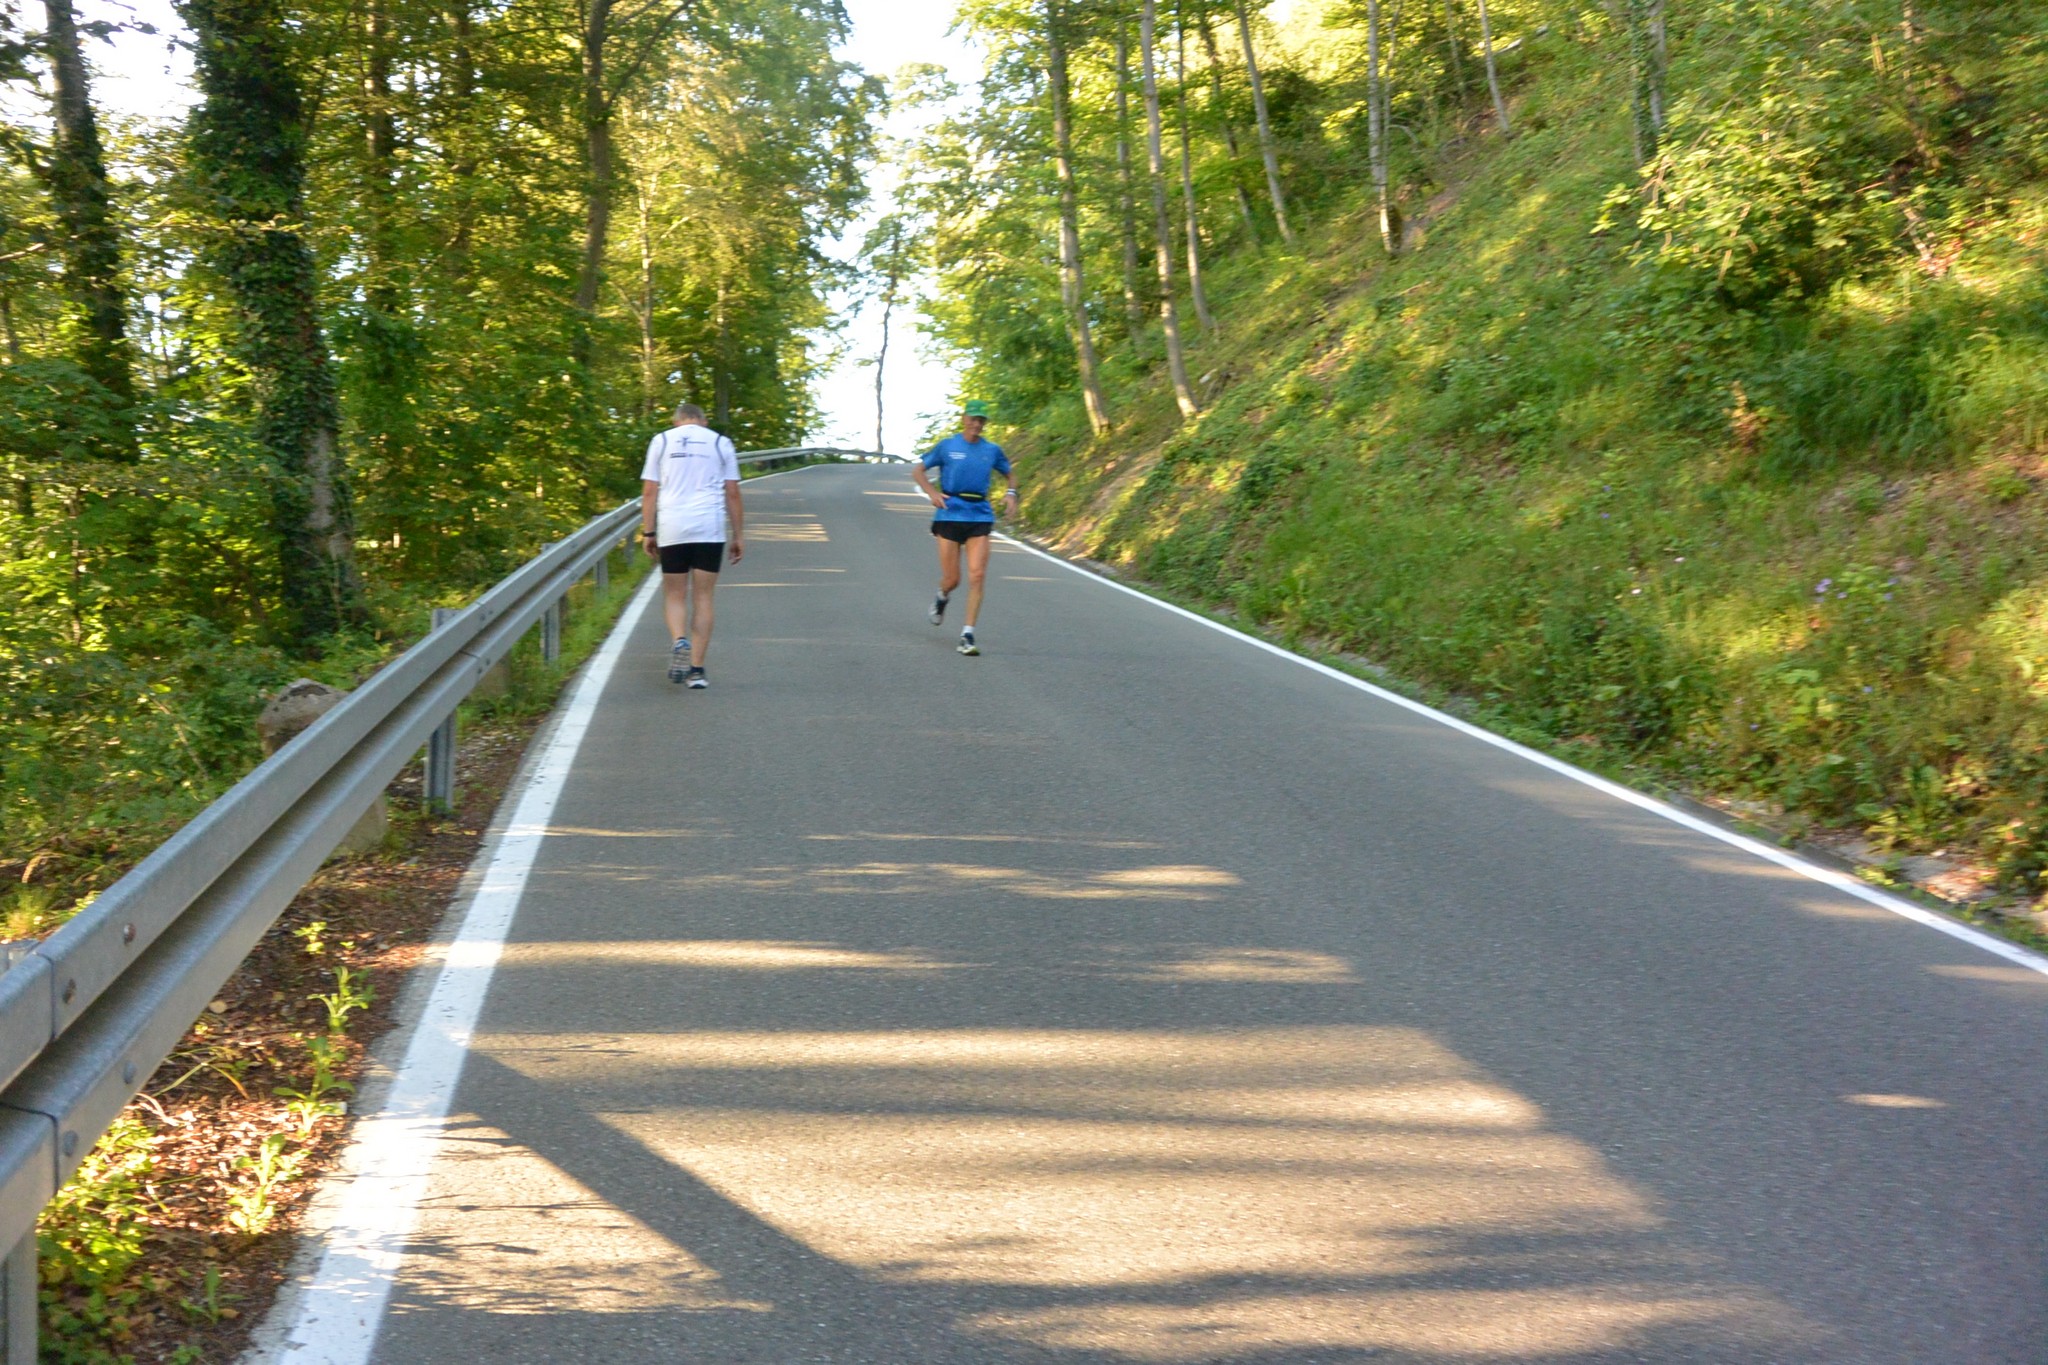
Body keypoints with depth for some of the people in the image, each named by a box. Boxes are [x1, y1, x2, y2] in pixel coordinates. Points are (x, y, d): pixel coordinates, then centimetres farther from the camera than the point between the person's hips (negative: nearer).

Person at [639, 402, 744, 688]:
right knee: (703, 598, 4)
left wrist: (648, 532, 7)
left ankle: (680, 641, -20)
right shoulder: (721, 443, 10)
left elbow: (649, 491, 4)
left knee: (674, 595, 10)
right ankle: (696, 669, 1)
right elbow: (732, 494, 8)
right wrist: (737, 536, 13)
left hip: (672, 528, 0)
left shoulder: (661, 441, 10)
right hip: (710, 528, 0)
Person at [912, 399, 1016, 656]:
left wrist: (1011, 493, 3)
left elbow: (1010, 474, 24)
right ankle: (942, 597, 39)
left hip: (979, 517, 2)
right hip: (950, 515, -2)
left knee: (977, 577, -11)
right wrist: (932, 493, -10)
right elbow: (918, 470, 8)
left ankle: (967, 635, -5)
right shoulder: (947, 446, 2)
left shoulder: (992, 450, 9)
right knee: (952, 580, 0)